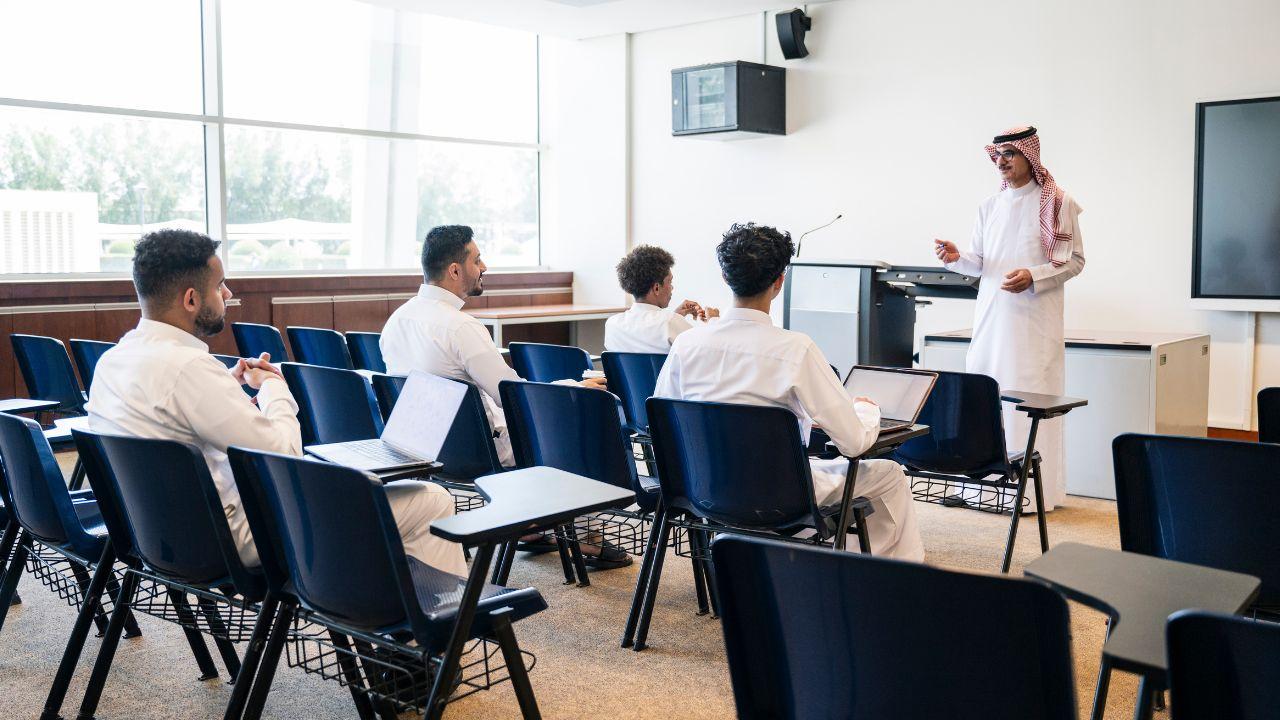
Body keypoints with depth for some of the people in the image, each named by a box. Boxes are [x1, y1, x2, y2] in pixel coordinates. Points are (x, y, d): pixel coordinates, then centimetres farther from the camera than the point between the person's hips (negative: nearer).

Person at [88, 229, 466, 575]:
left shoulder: (110, 361, 4)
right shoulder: (187, 368, -26)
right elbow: (285, 454, -22)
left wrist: (231, 383, 10)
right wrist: (272, 386, -4)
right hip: (233, 538, -10)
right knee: (432, 503, -8)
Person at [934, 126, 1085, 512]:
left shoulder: (1058, 204, 0)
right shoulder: (989, 206, 15)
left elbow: (1075, 260, -2)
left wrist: (1033, 276, -16)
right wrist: (957, 258, -5)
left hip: (1034, 320, -5)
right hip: (991, 316, 5)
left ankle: (1032, 491, -2)